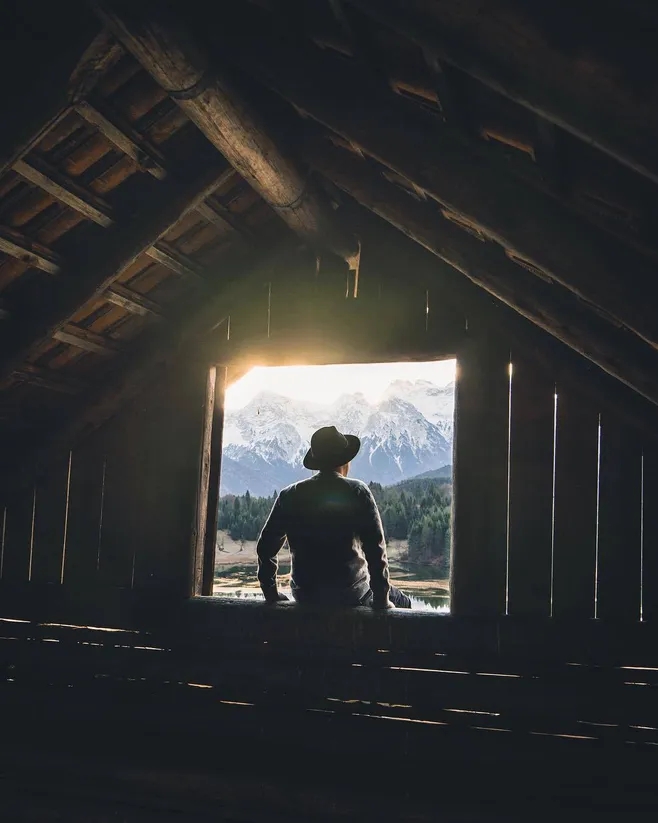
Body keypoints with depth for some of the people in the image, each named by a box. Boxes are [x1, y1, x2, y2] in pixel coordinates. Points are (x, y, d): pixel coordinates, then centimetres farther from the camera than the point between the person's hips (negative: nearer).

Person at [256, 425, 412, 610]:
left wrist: (271, 594, 12)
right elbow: (376, 548, -14)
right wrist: (381, 600, -7)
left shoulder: (289, 496, -2)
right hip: (351, 596, -4)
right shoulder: (358, 492, -11)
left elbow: (266, 547, 2)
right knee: (403, 603, 21)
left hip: (305, 597, 4)